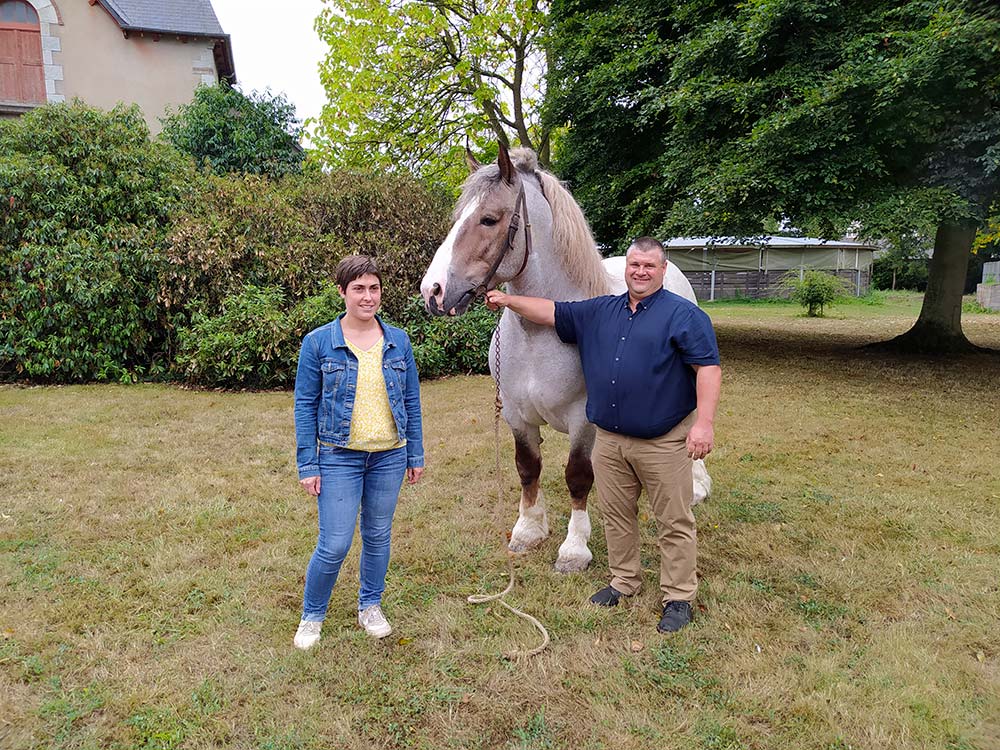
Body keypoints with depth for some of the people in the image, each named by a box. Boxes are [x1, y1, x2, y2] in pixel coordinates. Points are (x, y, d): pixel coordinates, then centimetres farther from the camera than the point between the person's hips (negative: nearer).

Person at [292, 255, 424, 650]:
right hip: (339, 457, -3)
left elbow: (411, 401, 7)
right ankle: (311, 616, 24)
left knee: (378, 535, 15)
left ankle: (370, 607, 36)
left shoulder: (398, 341, 2)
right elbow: (305, 406, -4)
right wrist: (307, 466, -6)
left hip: (390, 456, 3)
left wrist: (416, 455, 6)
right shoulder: (318, 342, -6)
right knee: (334, 545, -1)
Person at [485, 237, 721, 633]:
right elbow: (552, 313, 13)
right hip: (609, 440, 6)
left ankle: (679, 597, 19)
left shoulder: (683, 314, -7)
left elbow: (708, 367, -13)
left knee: (674, 523, 5)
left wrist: (704, 422, -22)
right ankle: (624, 581, 34)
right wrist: (508, 300, 4)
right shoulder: (600, 311, 10)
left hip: (663, 441, -5)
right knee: (615, 514, 16)